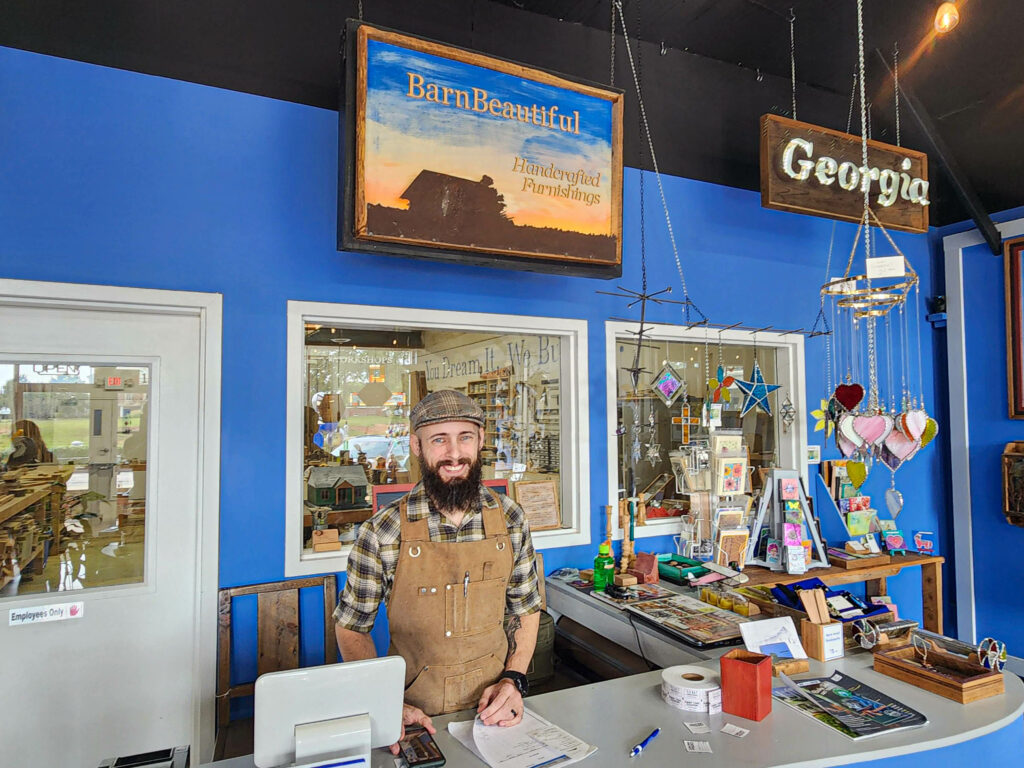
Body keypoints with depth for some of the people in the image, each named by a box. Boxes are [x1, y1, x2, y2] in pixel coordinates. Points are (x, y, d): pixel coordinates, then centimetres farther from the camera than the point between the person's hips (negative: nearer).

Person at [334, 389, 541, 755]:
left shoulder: (509, 518, -6)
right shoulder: (382, 531, -14)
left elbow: (526, 607, 5)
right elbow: (351, 626, -4)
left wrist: (514, 680, -7)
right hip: (413, 712, -1)